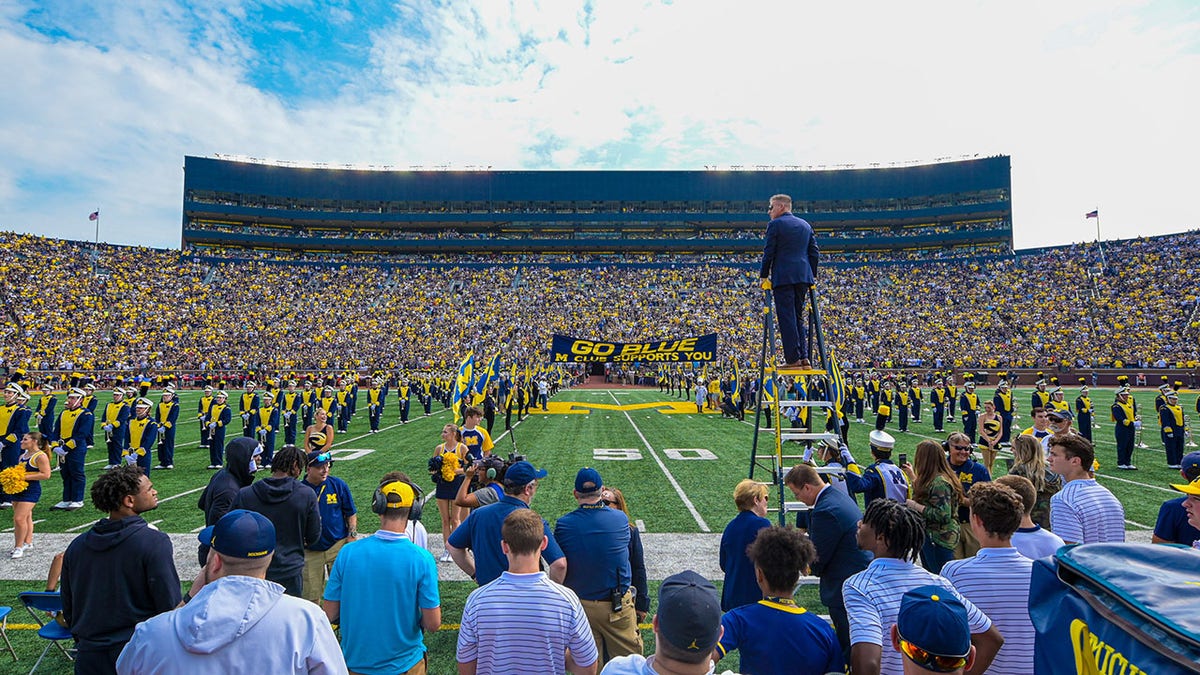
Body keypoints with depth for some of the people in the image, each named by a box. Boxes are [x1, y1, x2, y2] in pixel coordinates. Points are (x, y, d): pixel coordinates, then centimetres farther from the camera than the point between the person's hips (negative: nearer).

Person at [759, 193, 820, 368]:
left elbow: (769, 252, -6)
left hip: (783, 277, -6)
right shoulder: (806, 225, 17)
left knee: (787, 318, -4)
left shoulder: (775, 224, -3)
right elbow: (814, 252, 15)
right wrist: (812, 276, 19)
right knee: (798, 316, 13)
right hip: (803, 276, 7)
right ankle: (804, 357, 9)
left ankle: (793, 359, -5)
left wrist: (764, 276, 1)